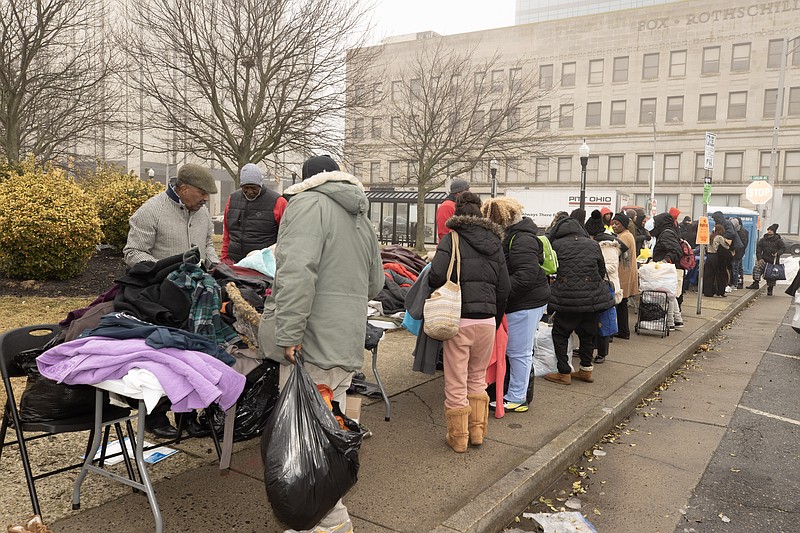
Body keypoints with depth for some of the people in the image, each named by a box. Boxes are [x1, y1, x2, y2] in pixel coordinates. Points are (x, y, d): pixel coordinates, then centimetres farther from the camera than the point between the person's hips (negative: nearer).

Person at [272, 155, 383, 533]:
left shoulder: (308, 203, -7)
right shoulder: (361, 218, 20)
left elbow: (297, 273, -22)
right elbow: (375, 284, 26)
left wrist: (288, 335, -21)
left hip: (313, 345, -9)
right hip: (349, 346, 9)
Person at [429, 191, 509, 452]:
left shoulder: (452, 239, -3)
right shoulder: (495, 243, 12)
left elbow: (436, 275, -18)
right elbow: (504, 288, 10)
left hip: (459, 319, -4)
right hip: (487, 319, 5)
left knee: (456, 384, 9)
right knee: (477, 379, 22)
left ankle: (458, 437, 21)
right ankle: (477, 431, 30)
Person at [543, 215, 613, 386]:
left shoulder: (556, 245, -3)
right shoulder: (593, 244, 8)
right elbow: (602, 271, 15)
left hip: (567, 298, -4)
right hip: (592, 297, 4)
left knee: (560, 334, 9)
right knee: (587, 334, 19)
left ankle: (564, 373, 10)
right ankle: (586, 370, 27)